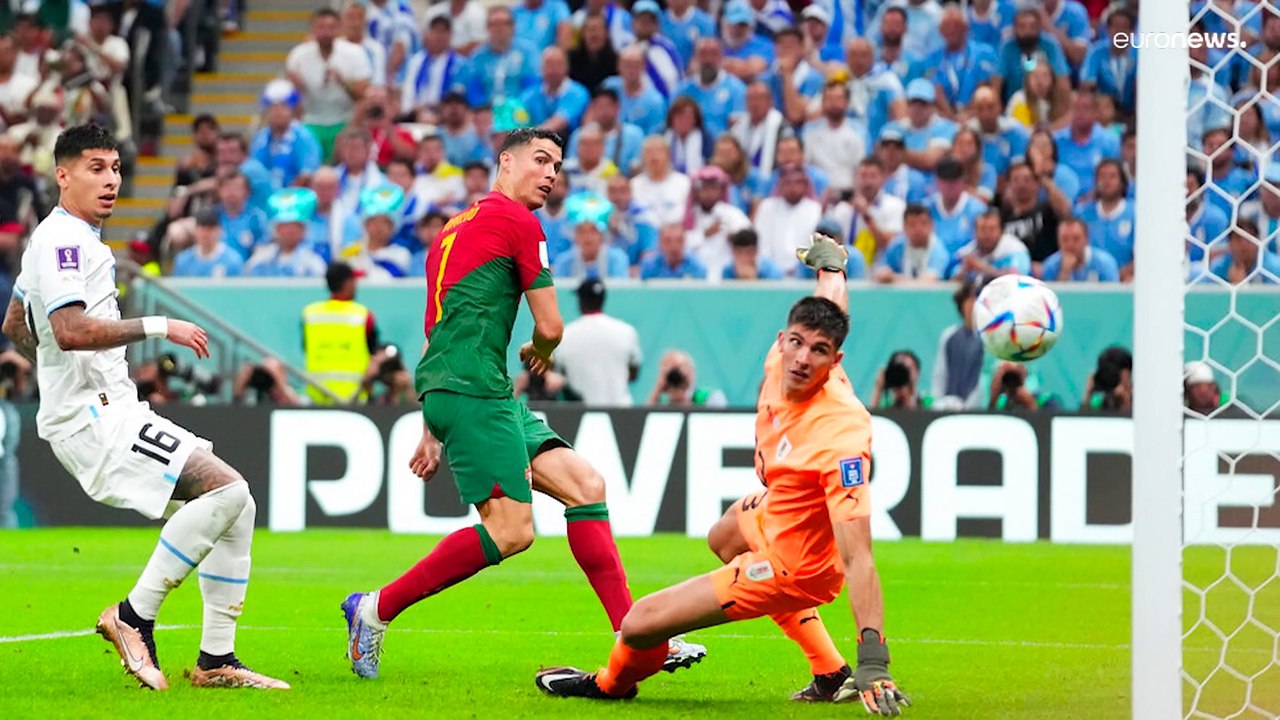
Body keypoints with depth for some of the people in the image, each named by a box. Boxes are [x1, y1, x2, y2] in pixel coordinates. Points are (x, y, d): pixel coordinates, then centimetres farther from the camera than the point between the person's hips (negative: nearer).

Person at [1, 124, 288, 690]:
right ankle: (134, 616, -14)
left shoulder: (75, 239, 19)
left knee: (236, 507, 7)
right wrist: (156, 327, -23)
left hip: (111, 412, 11)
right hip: (92, 420, -11)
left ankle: (216, 660, 6)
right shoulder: (61, 239, -13)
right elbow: (70, 330, -28)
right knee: (226, 490, -22)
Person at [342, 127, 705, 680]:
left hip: (486, 395, 10)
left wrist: (432, 431, 29)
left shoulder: (459, 226, 25)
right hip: (473, 391, -10)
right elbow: (550, 327, -2)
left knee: (584, 485, 4)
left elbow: (440, 337, 28)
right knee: (510, 529, -16)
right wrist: (540, 355, 23)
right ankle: (376, 609, -7)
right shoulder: (516, 220, -4)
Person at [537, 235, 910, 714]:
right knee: (723, 539, 43)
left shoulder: (840, 439, -41)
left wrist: (873, 661, -48)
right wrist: (829, 258, 26)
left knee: (640, 624, -6)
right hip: (770, 511, 9)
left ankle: (613, 684, 34)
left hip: (792, 564, -9)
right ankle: (832, 675, 39)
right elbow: (831, 297, 3)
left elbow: (858, 557, -43)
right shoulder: (780, 359, -21)